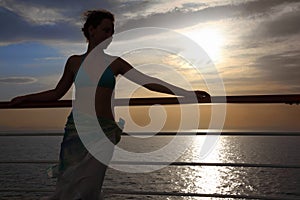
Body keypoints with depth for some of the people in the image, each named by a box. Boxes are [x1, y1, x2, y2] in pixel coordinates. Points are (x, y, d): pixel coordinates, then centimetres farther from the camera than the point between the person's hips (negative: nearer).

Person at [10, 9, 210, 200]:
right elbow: (57, 93, 21)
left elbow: (148, 81, 2)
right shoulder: (74, 62, 10)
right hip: (76, 129, 1)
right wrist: (24, 98, 18)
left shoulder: (115, 63, 7)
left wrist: (188, 93, -2)